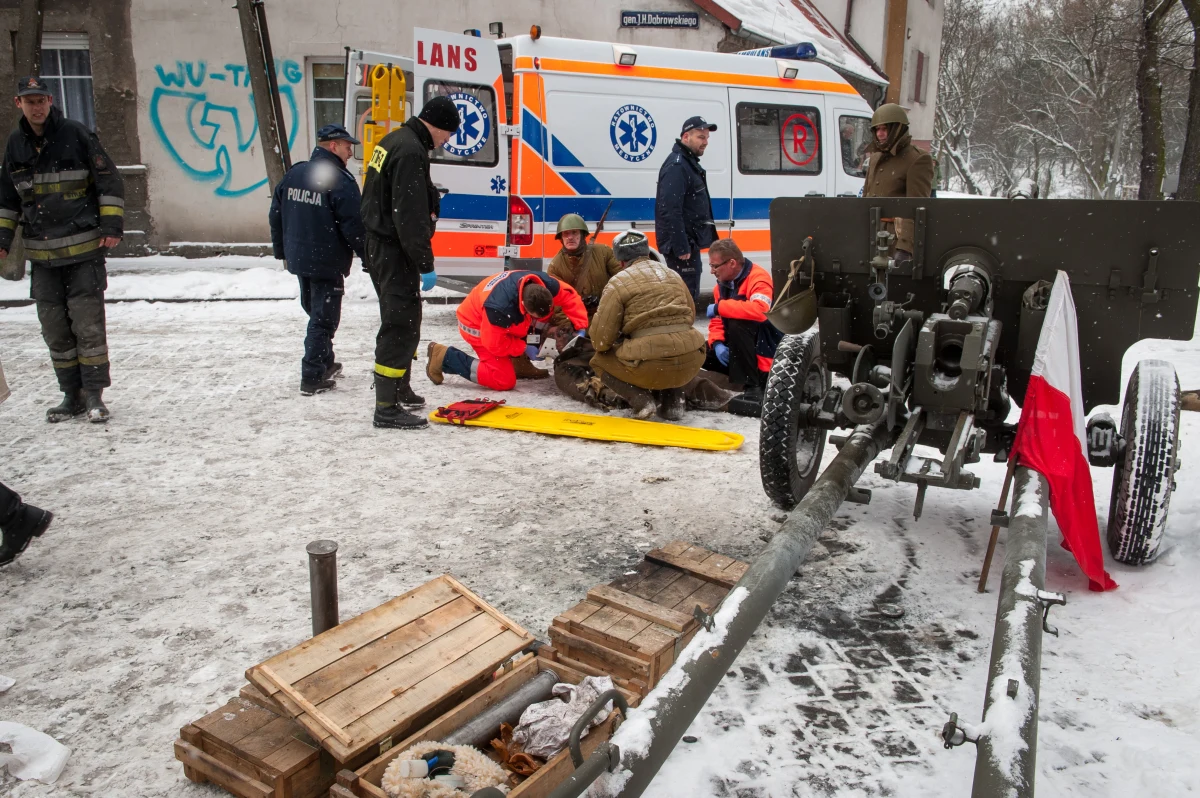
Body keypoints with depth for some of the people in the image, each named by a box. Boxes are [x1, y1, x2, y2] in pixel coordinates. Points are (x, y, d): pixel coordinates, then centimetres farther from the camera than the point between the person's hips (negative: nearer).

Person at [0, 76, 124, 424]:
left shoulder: (76, 134, -4)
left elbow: (109, 180, -3)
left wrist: (112, 225, -10)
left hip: (84, 248, -5)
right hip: (42, 254, 5)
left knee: (88, 325, -4)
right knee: (55, 329, 7)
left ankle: (94, 395, 6)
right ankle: (72, 395, 16)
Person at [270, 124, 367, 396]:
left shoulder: (292, 174, 7)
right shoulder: (341, 181, -17)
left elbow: (276, 216, 13)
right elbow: (354, 226, -19)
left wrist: (282, 251, 23)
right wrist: (369, 256, -5)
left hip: (299, 259, 8)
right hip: (327, 262, -8)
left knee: (315, 313, 23)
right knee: (324, 320, 0)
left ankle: (325, 363, 36)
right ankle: (312, 378, 2)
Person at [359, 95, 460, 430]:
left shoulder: (394, 141, 15)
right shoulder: (411, 151, -19)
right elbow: (410, 216, -24)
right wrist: (425, 264, -22)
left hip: (381, 247, 11)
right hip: (395, 252, -11)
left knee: (402, 321, 20)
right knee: (402, 324, -8)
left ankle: (400, 391, 32)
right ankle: (387, 408, -5)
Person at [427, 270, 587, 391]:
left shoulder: (545, 285, -27)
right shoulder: (499, 308, -44)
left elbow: (571, 297, -10)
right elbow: (495, 344, -30)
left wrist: (580, 328, -18)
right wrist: (524, 348, -20)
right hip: (477, 325, -8)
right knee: (504, 380, -13)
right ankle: (445, 357, -6)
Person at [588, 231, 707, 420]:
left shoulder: (618, 282, 1)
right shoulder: (674, 275, 18)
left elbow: (601, 338, -1)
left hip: (649, 367, -5)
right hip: (689, 363, 5)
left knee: (599, 361, 22)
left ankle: (640, 399, 1)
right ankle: (673, 400, 18)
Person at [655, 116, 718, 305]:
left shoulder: (690, 163, 17)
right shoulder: (676, 165, -16)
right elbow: (670, 211, -25)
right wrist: (681, 247, -27)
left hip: (688, 242, 11)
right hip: (682, 246, -11)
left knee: (689, 295, 17)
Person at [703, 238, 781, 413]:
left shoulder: (758, 278, -19)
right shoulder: (721, 285, 6)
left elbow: (760, 311, -39)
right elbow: (716, 321, 6)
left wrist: (719, 307, -29)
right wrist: (717, 344, -16)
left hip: (765, 349, -8)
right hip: (736, 350, 8)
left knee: (736, 324, -33)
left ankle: (753, 387, -28)